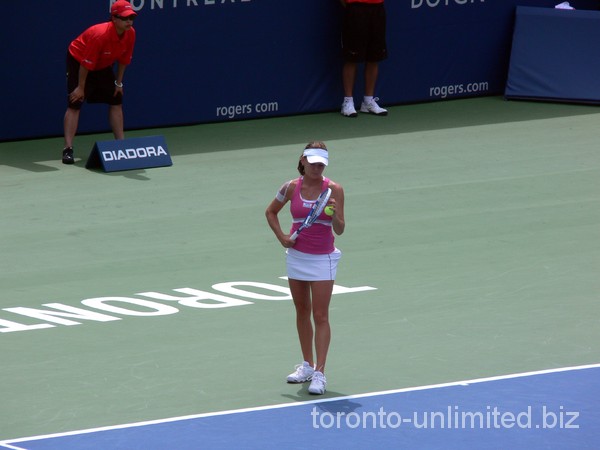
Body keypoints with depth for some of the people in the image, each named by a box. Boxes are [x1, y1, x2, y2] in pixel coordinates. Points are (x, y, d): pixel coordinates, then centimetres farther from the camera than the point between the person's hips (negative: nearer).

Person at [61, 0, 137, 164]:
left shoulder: (130, 34, -18)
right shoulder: (100, 35, -37)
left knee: (116, 101, 6)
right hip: (78, 60, -7)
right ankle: (68, 149, -18)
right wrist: (81, 87, -21)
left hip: (103, 65, 7)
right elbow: (86, 64, -29)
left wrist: (118, 83, 3)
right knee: (75, 104, -15)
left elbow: (123, 60, -2)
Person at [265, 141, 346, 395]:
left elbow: (339, 230, -10)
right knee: (302, 312, 12)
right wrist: (281, 237, 1)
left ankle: (319, 373, -9)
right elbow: (271, 212, 14)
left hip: (323, 260, -4)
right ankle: (307, 365, 23)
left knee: (320, 316, -7)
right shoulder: (292, 188, -2)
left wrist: (335, 215, -31)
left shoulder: (334, 190, -10)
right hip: (297, 256, 4)